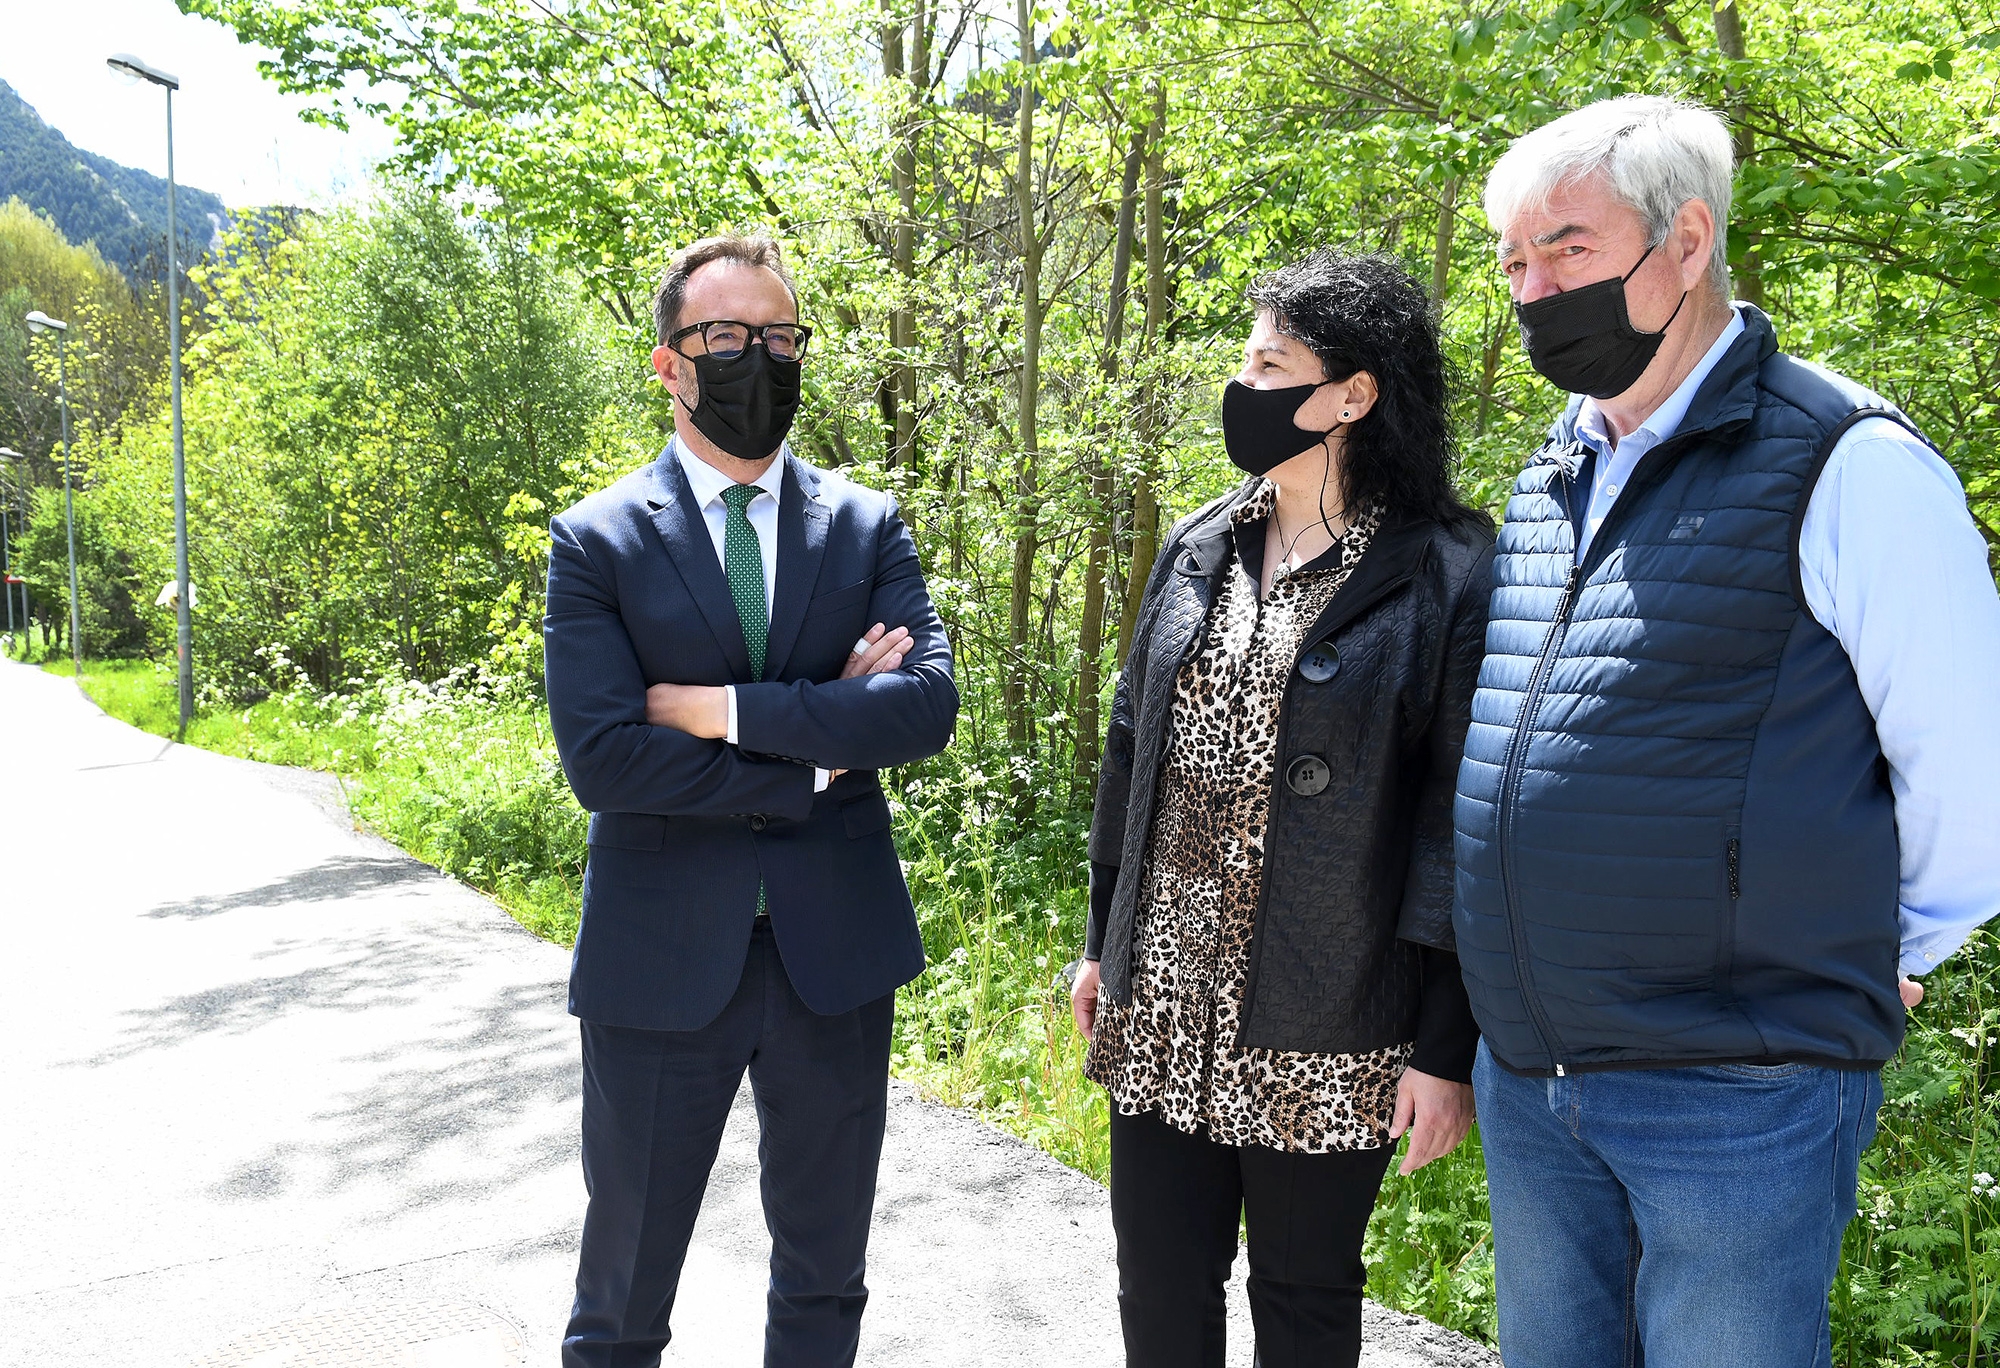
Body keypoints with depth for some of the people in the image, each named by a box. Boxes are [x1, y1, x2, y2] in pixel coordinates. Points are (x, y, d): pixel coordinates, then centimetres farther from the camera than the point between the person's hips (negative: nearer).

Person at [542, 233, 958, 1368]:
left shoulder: (868, 525, 2)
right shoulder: (597, 540, -4)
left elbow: (932, 703, -12)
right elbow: (600, 760, -16)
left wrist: (728, 709, -17)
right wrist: (817, 756, -14)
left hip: (836, 950, 2)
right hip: (664, 958, -2)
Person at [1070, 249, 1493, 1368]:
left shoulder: (1448, 579, -11)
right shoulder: (1200, 550, 7)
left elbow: (1464, 822, -12)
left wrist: (1449, 1050, -12)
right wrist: (1104, 939, 15)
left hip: (1325, 1037, -5)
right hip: (1161, 1004, 5)